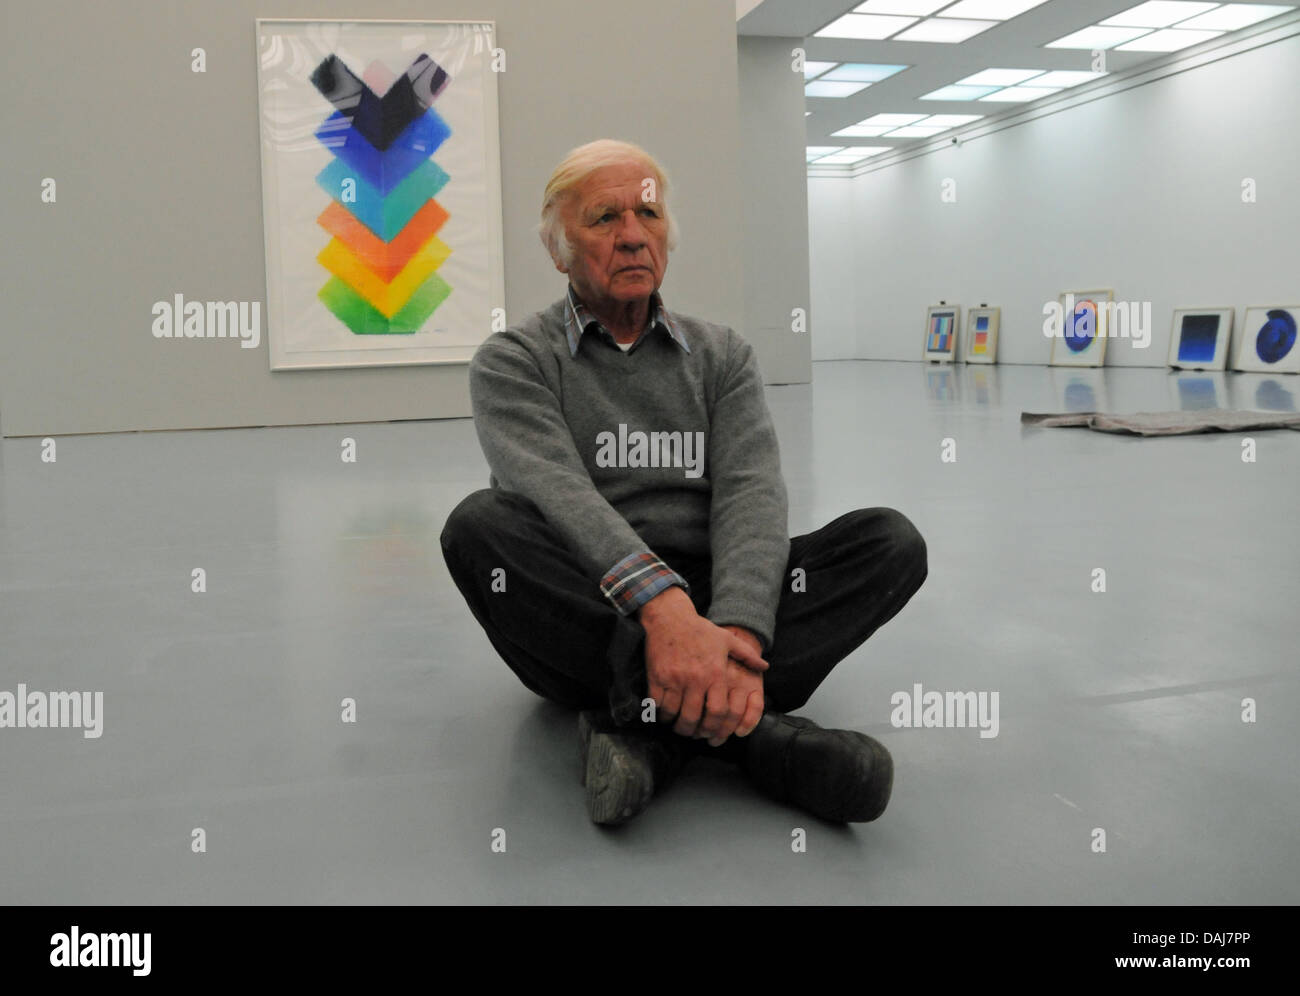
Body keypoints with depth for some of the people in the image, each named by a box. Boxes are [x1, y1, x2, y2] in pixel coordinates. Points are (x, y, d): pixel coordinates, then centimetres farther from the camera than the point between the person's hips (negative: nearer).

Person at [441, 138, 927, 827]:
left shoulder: (723, 356, 12)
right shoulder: (512, 361, 4)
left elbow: (751, 493, -5)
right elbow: (556, 489, -17)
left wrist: (736, 632, -27)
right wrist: (662, 604, -36)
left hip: (708, 607, 3)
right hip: (583, 614, -2)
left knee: (890, 540, -17)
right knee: (479, 524, -32)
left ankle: (655, 720, -31)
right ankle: (740, 725, -35)